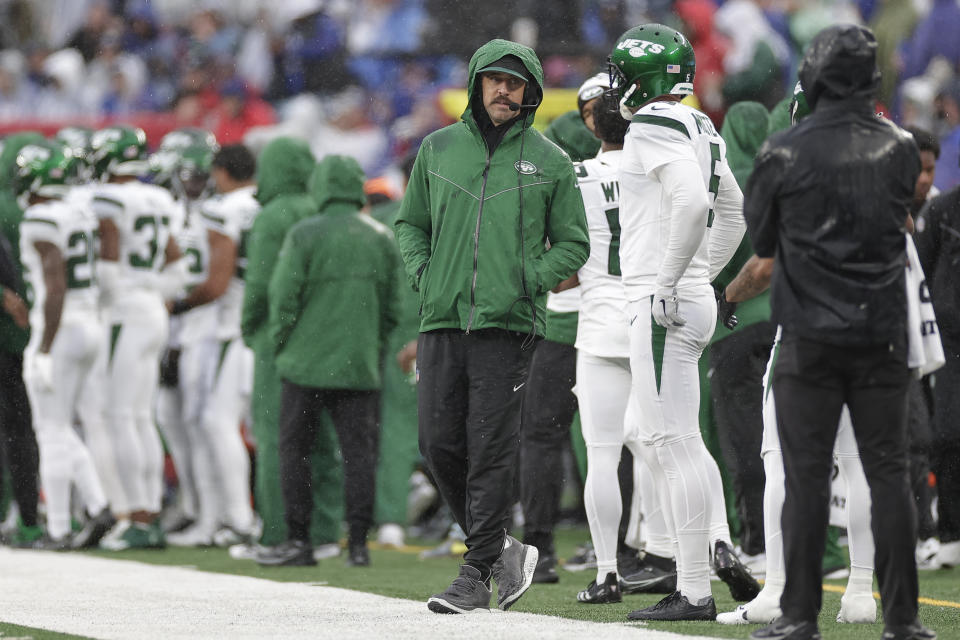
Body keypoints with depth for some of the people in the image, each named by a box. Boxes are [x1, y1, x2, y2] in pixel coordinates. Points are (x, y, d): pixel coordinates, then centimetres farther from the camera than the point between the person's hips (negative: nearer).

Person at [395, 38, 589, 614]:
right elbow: (411, 224, 21)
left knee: (491, 452, -6)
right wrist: (424, 275, 4)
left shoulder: (549, 162, 6)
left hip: (508, 323, -3)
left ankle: (478, 575, -2)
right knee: (441, 445, 0)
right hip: (442, 319, 3)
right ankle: (501, 549, 17)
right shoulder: (439, 149, 12)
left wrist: (531, 281, -6)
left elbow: (573, 243, 10)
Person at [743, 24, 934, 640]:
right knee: (889, 473, 5)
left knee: (807, 474, 1)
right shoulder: (899, 149, 0)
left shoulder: (785, 153, -8)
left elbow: (760, 237, 4)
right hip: (883, 334, 2)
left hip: (811, 335, -2)